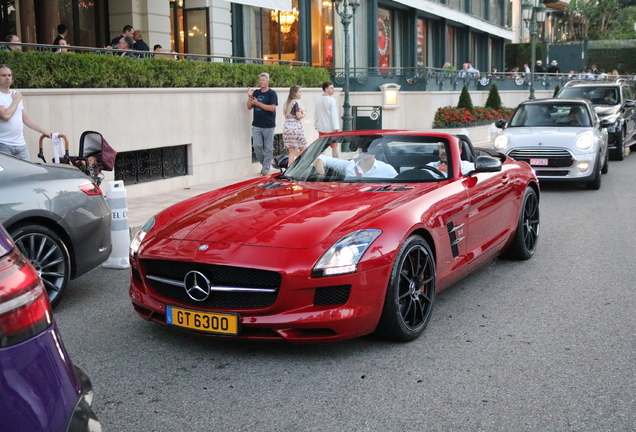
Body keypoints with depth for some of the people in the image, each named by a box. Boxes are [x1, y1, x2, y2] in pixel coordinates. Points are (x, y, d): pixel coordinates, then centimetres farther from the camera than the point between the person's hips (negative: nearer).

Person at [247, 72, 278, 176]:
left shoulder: (272, 93, -4)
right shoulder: (256, 93, 11)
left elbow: (272, 108, -16)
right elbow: (249, 107, 12)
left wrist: (257, 103, -17)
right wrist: (249, 96, -4)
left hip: (268, 125, -5)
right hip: (256, 125, 5)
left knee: (268, 148, 1)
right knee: (257, 146, 0)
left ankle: (266, 169, 8)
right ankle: (264, 163, 21)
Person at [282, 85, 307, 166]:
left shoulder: (287, 103, 15)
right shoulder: (296, 102, -9)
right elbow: (299, 116, -14)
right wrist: (304, 114, 7)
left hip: (286, 127, 7)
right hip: (295, 127, -7)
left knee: (291, 151, 7)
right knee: (303, 149, 4)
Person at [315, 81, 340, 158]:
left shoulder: (318, 100, 7)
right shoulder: (331, 100, -14)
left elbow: (315, 114, 12)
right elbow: (334, 115, -17)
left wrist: (316, 125, 21)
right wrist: (336, 127, -15)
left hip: (321, 128, 6)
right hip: (330, 128, -6)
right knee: (334, 147, 7)